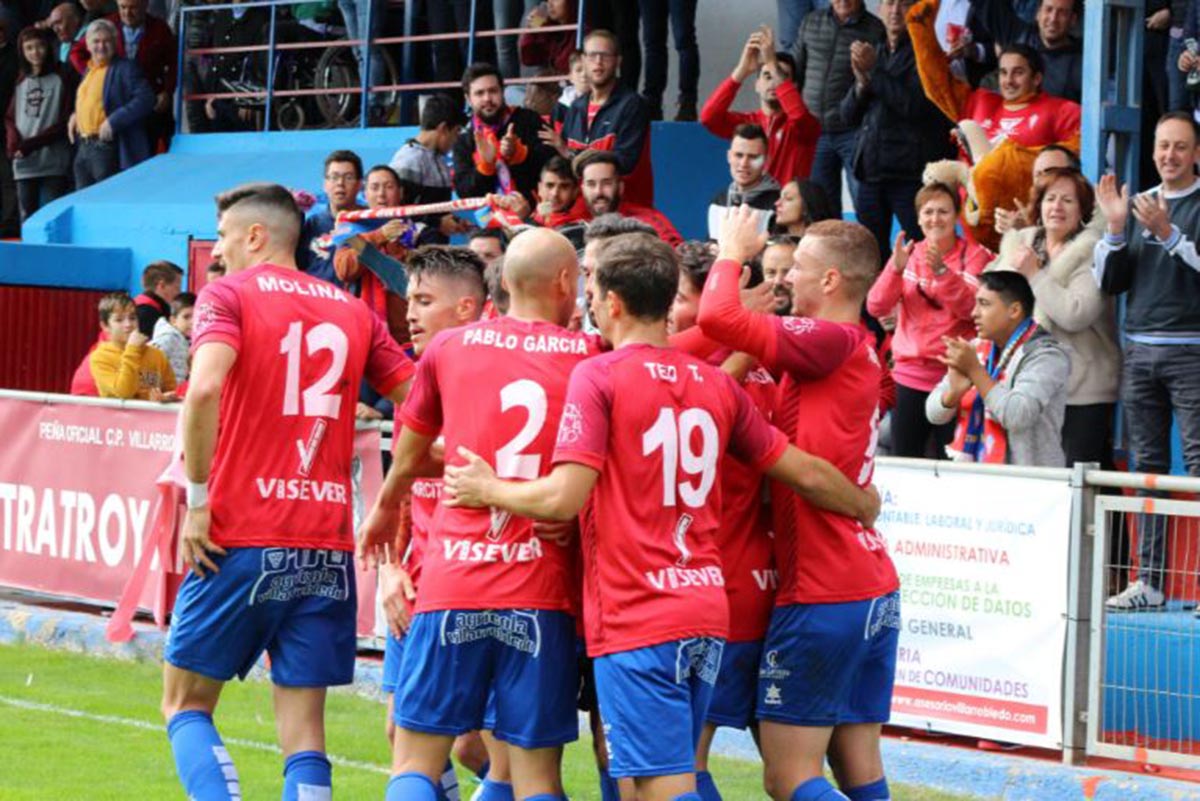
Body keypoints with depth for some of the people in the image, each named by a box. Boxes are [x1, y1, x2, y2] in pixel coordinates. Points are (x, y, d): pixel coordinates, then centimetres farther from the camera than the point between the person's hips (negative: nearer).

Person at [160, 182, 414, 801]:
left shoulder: (227, 295, -1)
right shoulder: (355, 312, 14)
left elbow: (205, 388, -19)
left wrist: (197, 500, -12)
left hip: (241, 540, -4)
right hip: (329, 545, 4)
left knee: (186, 705, 8)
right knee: (303, 729, 6)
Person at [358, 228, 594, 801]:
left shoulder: (449, 348, 6)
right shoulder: (591, 356, 3)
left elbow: (408, 456, 22)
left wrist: (384, 510, 40)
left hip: (452, 584, 0)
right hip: (543, 589, 0)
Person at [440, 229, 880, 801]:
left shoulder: (599, 376, -8)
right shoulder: (717, 384, 10)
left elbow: (565, 498, -16)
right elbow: (806, 474, 14)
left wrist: (487, 489, 2)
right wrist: (867, 508, 33)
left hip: (636, 619, -7)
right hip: (708, 613, 7)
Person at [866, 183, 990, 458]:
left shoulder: (974, 255, -1)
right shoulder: (908, 254, 9)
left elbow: (971, 308, -16)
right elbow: (877, 307, -1)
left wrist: (942, 271, -29)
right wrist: (896, 268, -17)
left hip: (953, 376, -3)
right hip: (910, 374, 3)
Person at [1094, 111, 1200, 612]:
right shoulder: (1138, 205, 16)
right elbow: (1109, 282, 11)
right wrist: (1115, 228, -2)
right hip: (1139, 349, 5)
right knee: (1147, 466, 5)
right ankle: (1149, 581, 8)